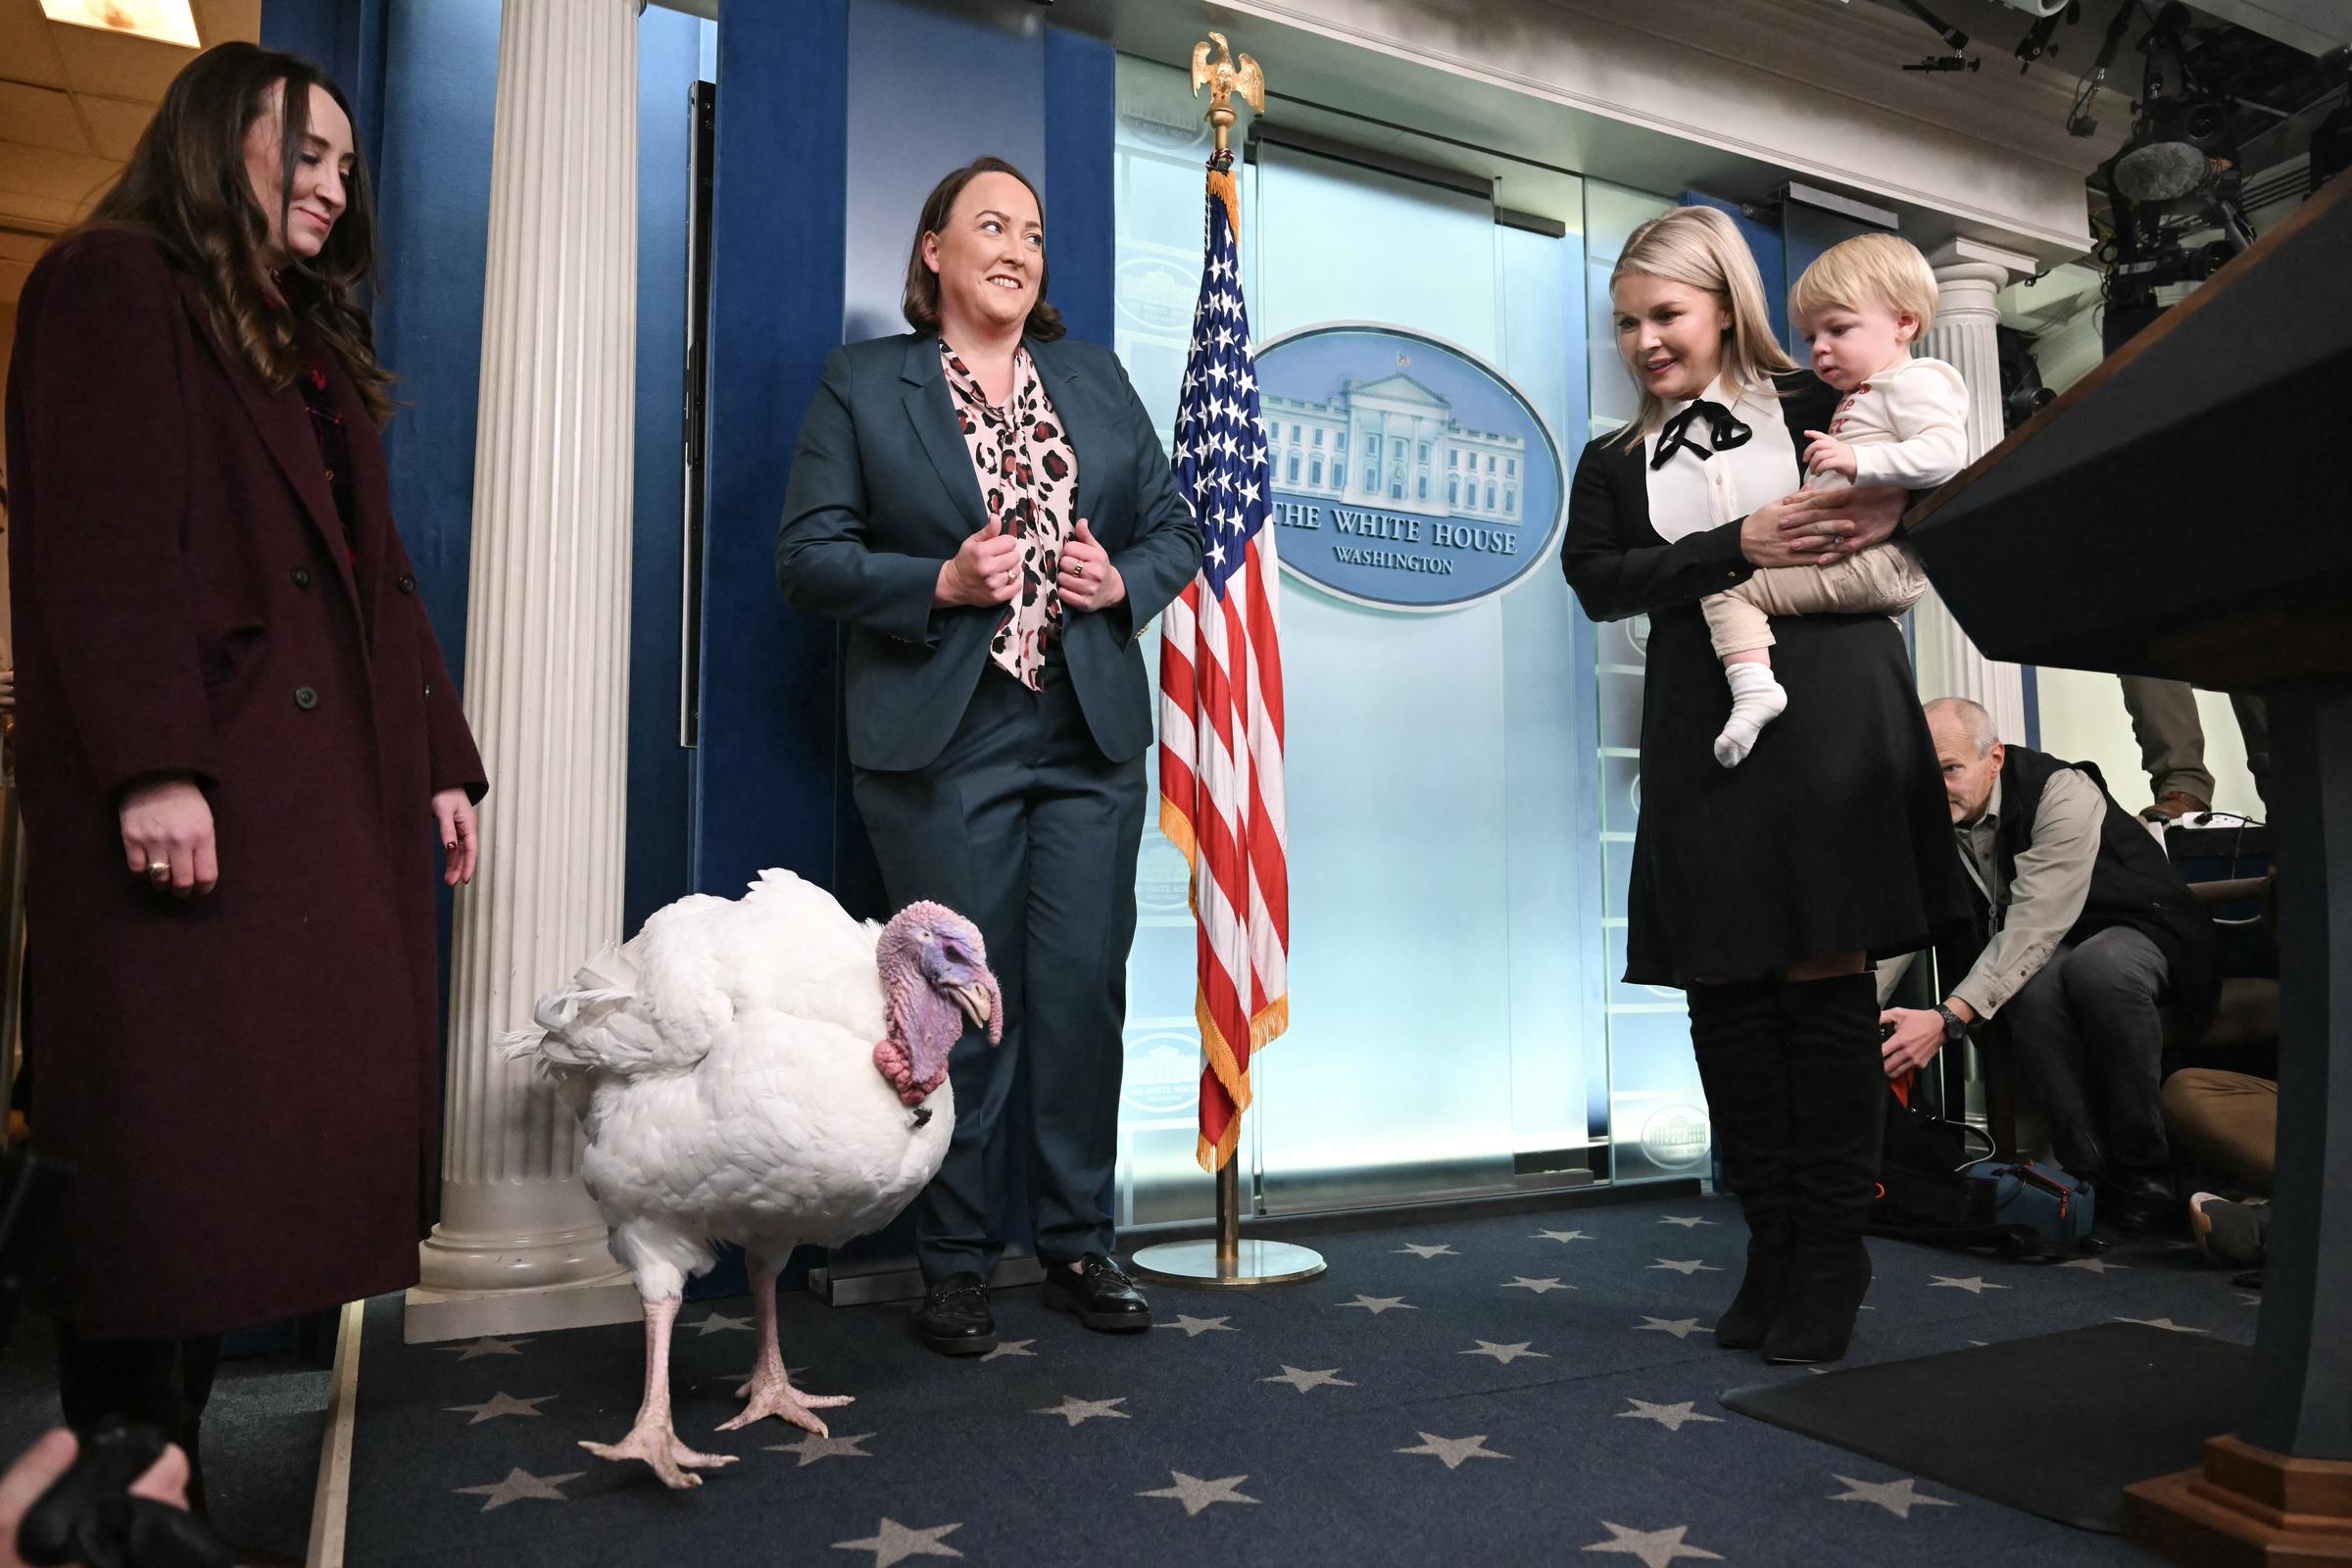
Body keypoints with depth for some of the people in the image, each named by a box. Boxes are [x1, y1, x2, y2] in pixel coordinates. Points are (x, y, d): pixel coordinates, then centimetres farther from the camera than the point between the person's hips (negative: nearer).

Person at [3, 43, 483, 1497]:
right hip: (191, 800, -7)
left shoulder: (316, 343, 25)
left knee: (268, 1130, 6)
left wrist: (442, 759, 14)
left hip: (335, 797, 7)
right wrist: (152, 767, -20)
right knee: (165, 1143, -3)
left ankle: (172, 1450, 16)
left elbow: (378, 572, 21)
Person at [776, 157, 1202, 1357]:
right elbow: (808, 555, -1)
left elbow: (1174, 528, 17)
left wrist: (1125, 582, -4)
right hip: (941, 744, -3)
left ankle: (1078, 1245, 20)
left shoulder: (1097, 380, 17)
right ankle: (955, 1264, 17)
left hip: (1090, 739, 4)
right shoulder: (863, 383, 6)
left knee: (1084, 991, 5)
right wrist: (940, 582, -15)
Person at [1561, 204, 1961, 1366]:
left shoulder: (1820, 409, 11)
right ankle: (1772, 1244, 14)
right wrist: (1740, 547, -13)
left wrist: (1892, 514, -12)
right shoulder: (1613, 463, 16)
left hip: (1830, 711, -3)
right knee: (1726, 989, 2)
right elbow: (1597, 580, -1)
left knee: (1822, 974, -5)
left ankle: (1832, 1252, 6)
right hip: (1702, 732, 3)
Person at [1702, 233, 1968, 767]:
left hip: (1872, 559, -11)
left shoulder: (1916, 381, -7)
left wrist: (1857, 459, -32)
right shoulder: (1864, 396, 25)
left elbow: (1944, 452, -25)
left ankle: (1753, 687, -29)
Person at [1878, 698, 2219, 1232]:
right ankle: (2091, 1173, -22)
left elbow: (2033, 928, -34)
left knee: (2096, 968, -38)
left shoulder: (2062, 794, -25)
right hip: (2038, 961, 3)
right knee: (2031, 989, -33)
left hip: (2135, 932, -3)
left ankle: (2143, 1174, -21)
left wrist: (1949, 1019, -46)